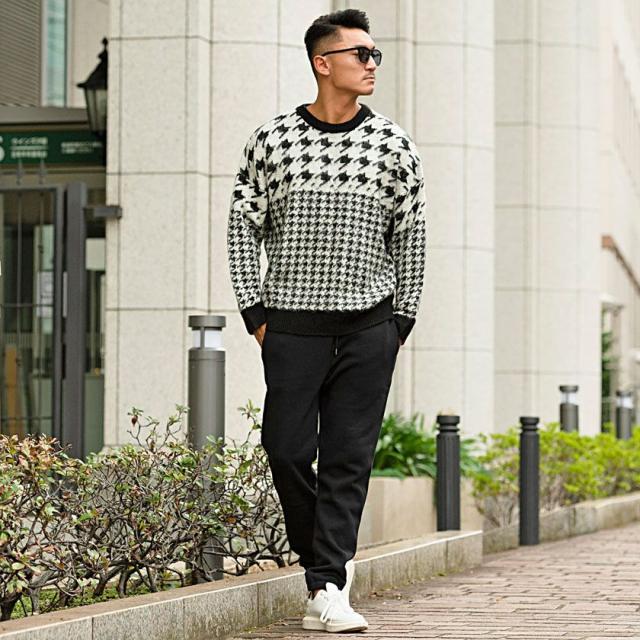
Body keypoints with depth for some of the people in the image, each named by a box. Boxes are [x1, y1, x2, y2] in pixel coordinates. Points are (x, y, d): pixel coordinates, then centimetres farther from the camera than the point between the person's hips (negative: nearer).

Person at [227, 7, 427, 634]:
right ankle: (323, 558, 18)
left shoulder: (392, 144, 5)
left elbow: (411, 237, 9)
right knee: (288, 448, -3)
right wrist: (254, 311, 2)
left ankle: (327, 588, -2)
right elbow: (243, 225, 7)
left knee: (349, 458, -3)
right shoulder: (272, 139, 2)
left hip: (368, 326, 1)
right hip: (292, 323, 0)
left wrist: (400, 321, 6)